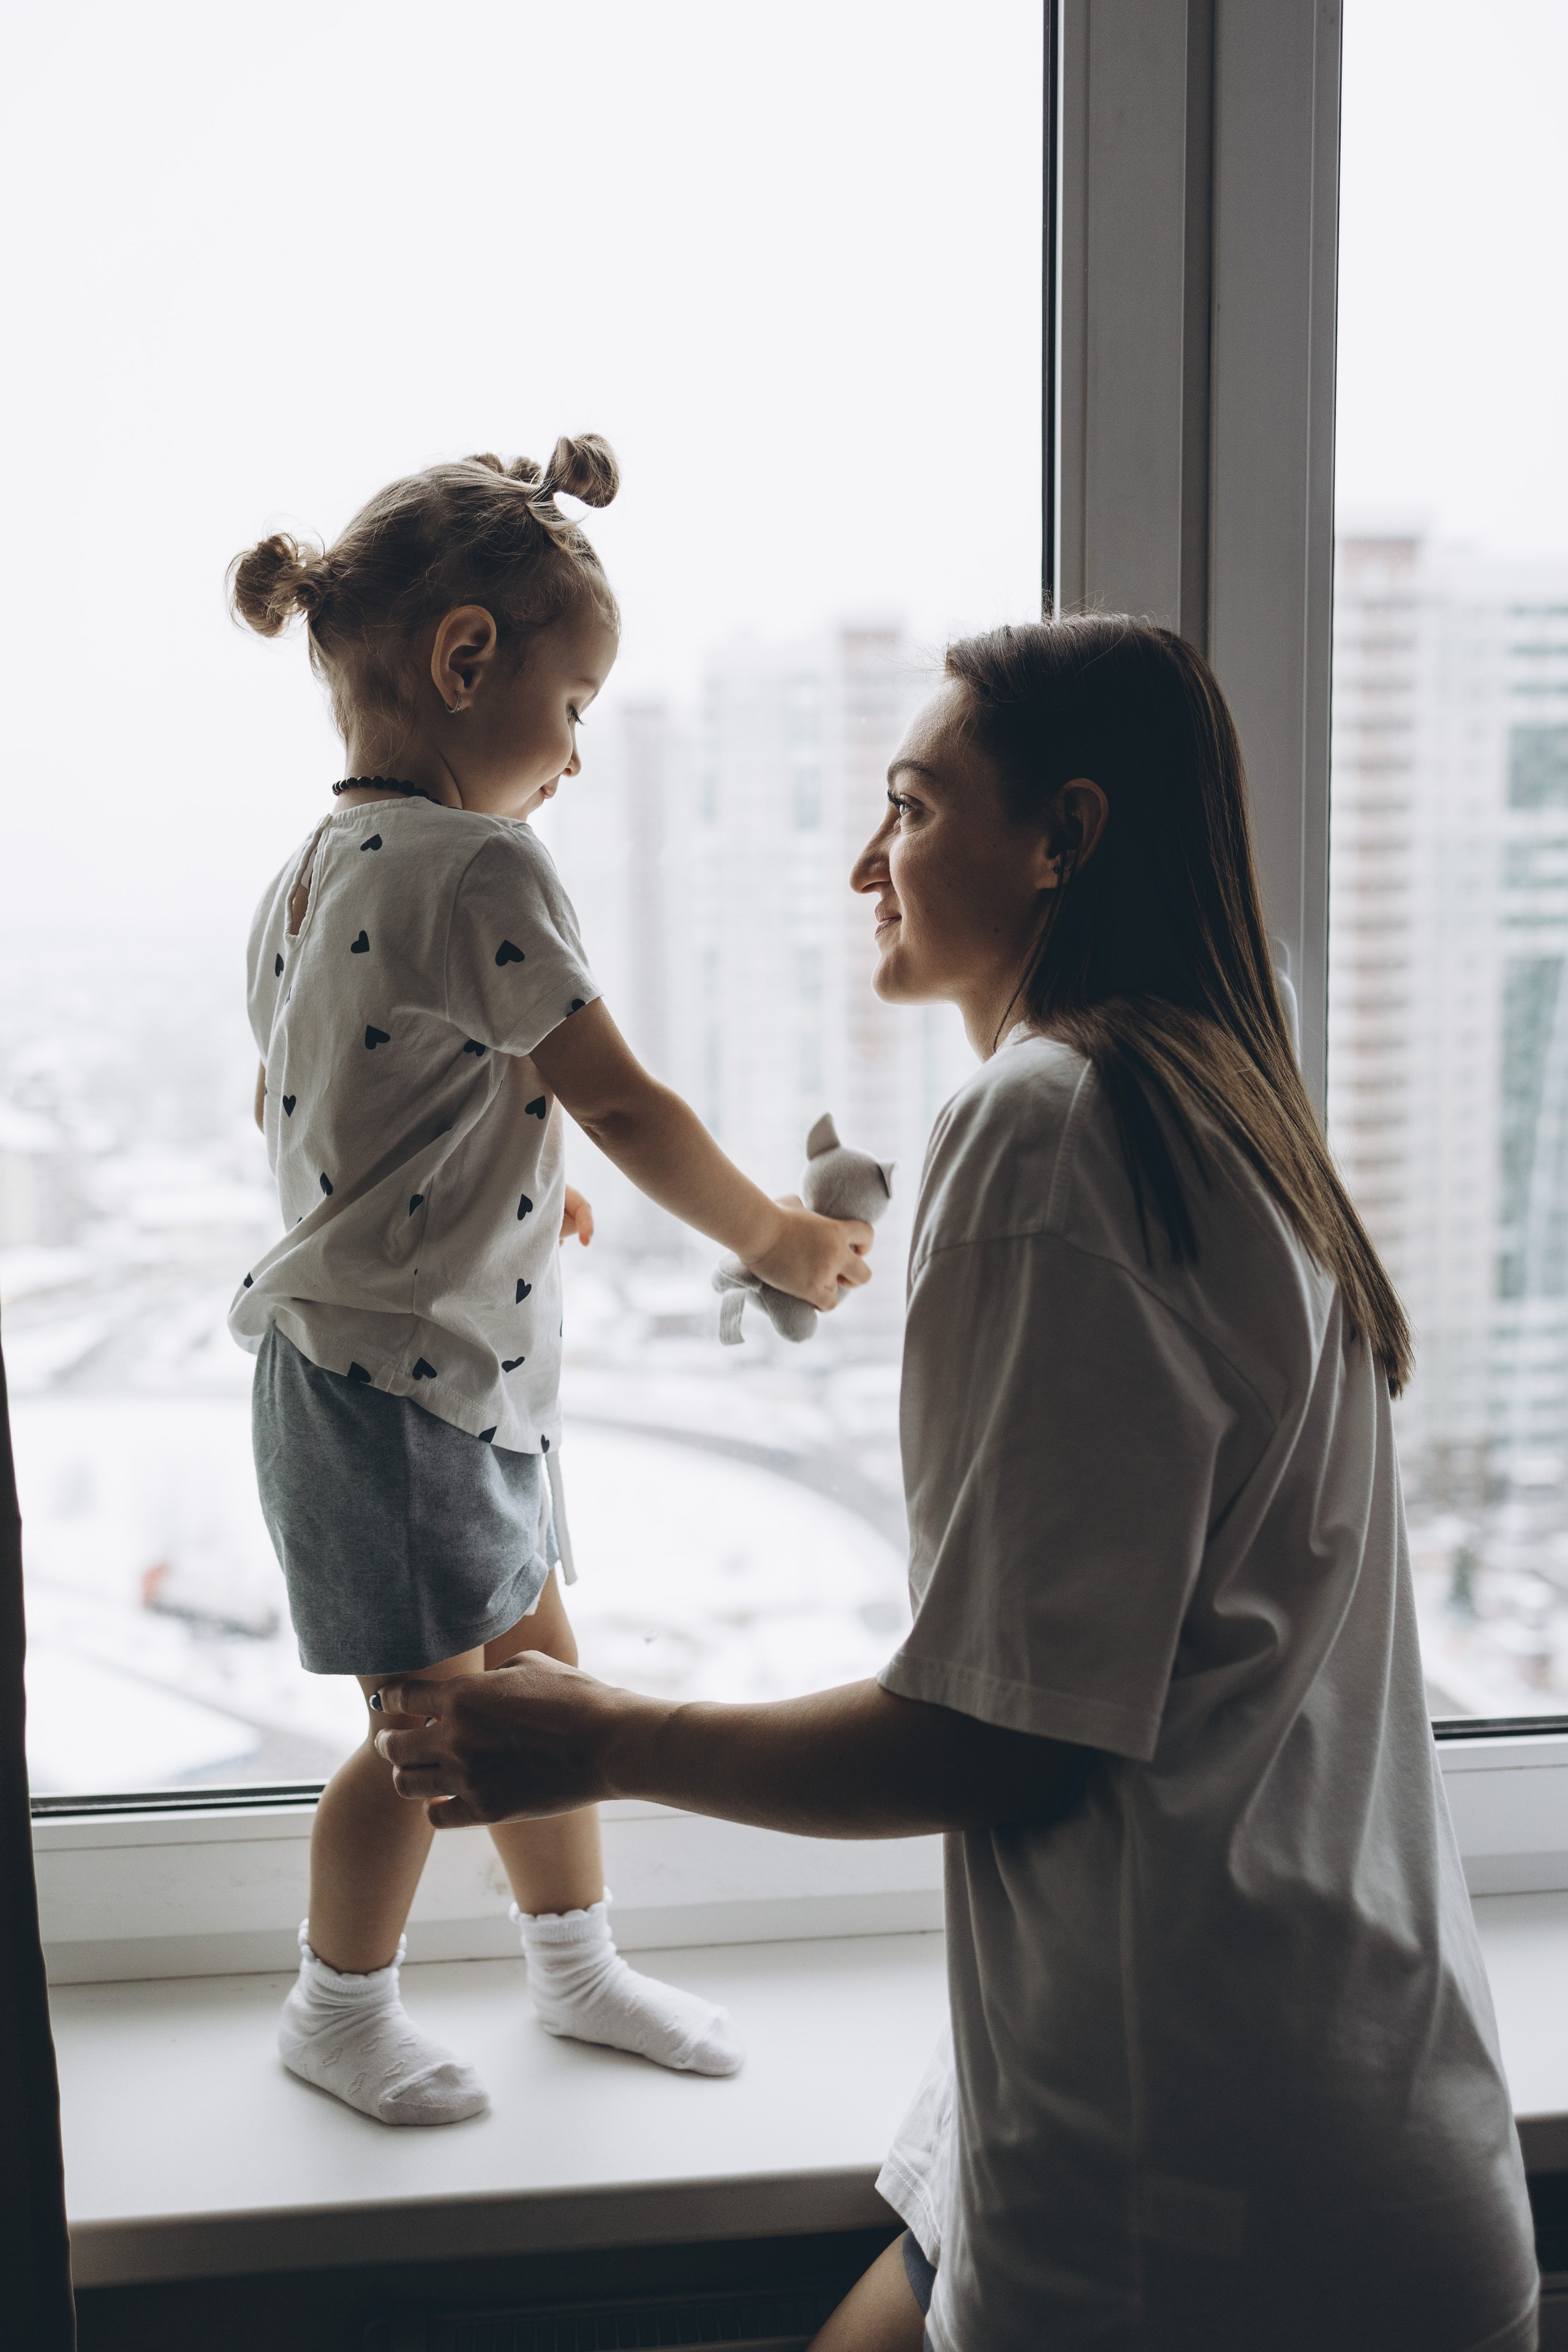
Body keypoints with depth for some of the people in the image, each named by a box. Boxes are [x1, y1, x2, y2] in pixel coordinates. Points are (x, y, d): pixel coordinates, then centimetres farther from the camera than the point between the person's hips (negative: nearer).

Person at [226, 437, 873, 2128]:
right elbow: (624, 1108, -20)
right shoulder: (479, 870, -22)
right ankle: (338, 2008, 28)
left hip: (457, 1373, 10)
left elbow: (288, 1103, 18)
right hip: (399, 1374, -10)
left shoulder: (309, 875, 7)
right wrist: (776, 1239, -5)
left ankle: (576, 1960, 36)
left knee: (536, 1674, 19)